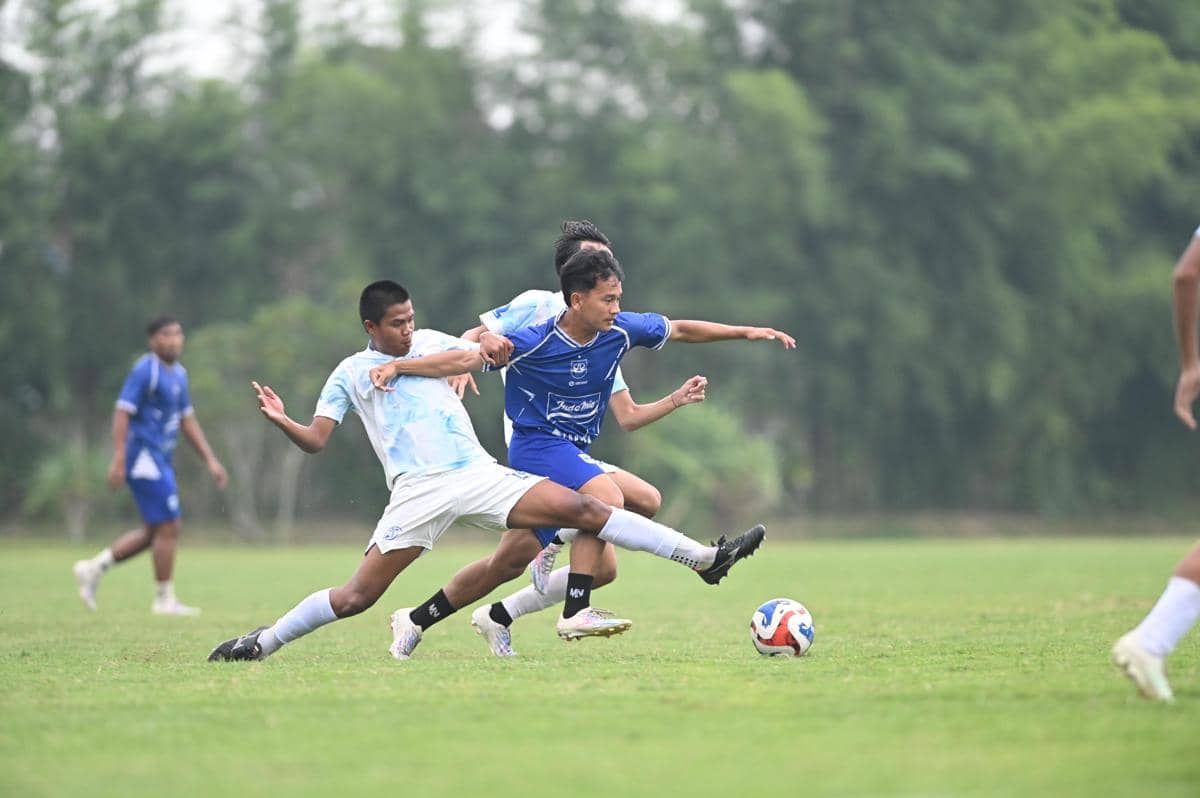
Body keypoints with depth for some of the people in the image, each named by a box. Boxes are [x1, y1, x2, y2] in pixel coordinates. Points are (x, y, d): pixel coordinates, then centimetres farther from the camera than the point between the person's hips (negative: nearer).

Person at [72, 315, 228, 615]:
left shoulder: (178, 373, 15)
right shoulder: (145, 371, -12)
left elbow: (187, 421, 21)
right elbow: (122, 413, -17)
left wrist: (210, 461, 17)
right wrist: (118, 459, -23)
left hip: (160, 458, 10)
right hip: (144, 456, -9)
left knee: (154, 532, 11)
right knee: (168, 528, -7)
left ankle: (93, 568, 17)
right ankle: (164, 599, 2)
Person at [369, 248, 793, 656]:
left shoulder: (619, 331, -4)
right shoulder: (534, 343, -18)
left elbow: (681, 330, 10)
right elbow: (464, 360, -17)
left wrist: (745, 332, 9)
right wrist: (396, 366, -26)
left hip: (574, 453, 7)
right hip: (536, 444, -7)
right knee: (607, 500, -31)